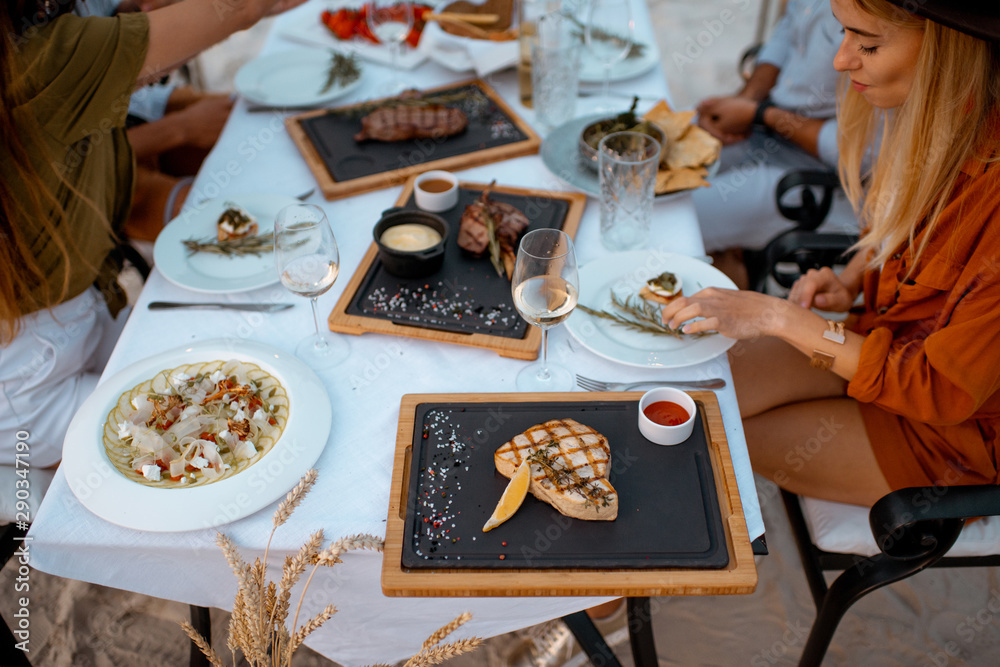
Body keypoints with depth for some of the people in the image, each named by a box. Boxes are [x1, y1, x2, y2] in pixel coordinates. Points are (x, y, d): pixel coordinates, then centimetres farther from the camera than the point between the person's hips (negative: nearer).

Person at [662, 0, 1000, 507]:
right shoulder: (931, 118, -11)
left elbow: (943, 392, -27)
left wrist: (781, 318, -27)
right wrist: (849, 281, -7)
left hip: (951, 432, -6)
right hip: (886, 340, 6)